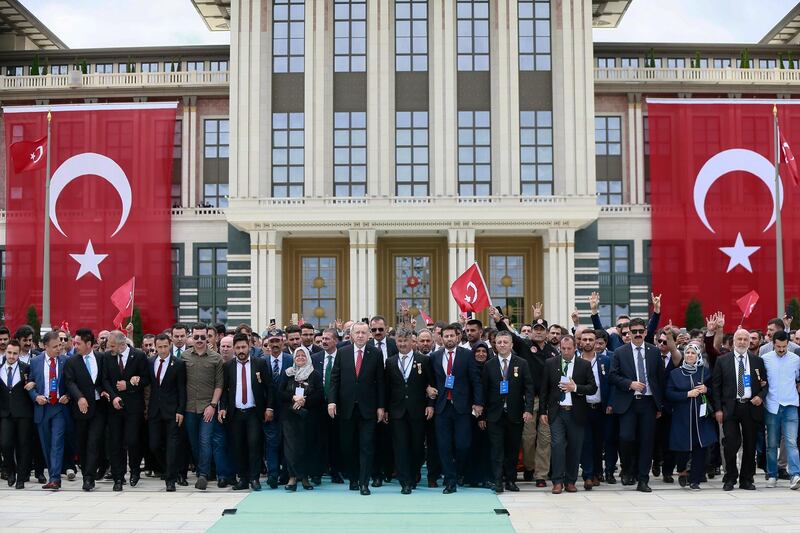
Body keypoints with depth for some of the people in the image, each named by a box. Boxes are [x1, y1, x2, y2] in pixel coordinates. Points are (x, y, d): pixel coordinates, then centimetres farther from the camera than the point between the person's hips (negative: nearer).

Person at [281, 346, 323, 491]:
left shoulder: (315, 375, 4)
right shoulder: (288, 374, 9)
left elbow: (319, 395, -3)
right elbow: (280, 393, 5)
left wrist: (305, 401, -15)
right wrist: (293, 398, -12)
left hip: (308, 416, 0)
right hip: (289, 415, 1)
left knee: (307, 445, 0)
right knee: (291, 445, -7)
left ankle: (304, 476, 10)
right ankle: (293, 476, -4)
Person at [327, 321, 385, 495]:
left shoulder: (376, 354, 0)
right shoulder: (342, 353, 4)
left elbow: (380, 381, 0)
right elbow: (334, 378, 4)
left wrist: (380, 406, -3)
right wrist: (332, 401, -6)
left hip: (367, 408, -2)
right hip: (346, 407, 2)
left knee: (366, 446, -3)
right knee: (348, 446, 9)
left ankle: (364, 483, 1)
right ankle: (353, 479, 24)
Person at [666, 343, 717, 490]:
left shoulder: (705, 371, 7)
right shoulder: (674, 373, 4)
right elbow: (669, 394, -2)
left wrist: (706, 390, -8)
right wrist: (688, 394, -12)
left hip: (701, 416, 1)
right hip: (682, 417, -1)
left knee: (700, 447, -2)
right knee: (682, 447, 0)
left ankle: (695, 480, 9)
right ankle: (682, 471, 30)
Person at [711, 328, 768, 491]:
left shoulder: (758, 361, 9)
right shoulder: (722, 361, 3)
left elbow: (765, 383, 13)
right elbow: (715, 386, 2)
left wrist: (761, 396, -7)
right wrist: (718, 409, -4)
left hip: (751, 407, 2)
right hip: (730, 408, -2)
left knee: (750, 445, 7)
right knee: (731, 444, -5)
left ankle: (747, 479, 18)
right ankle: (730, 478, 10)